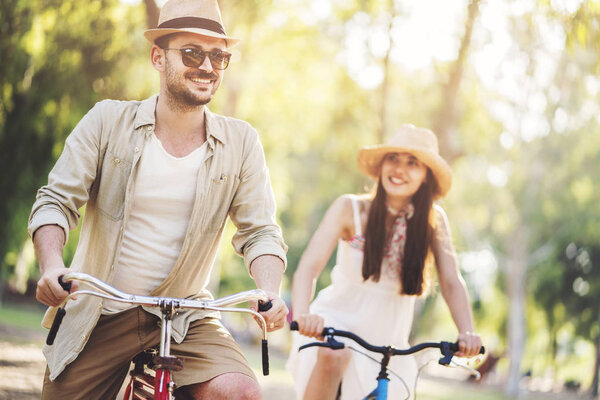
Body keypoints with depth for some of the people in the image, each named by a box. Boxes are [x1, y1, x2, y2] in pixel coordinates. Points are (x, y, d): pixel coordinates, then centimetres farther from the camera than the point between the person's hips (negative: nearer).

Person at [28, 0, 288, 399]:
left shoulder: (240, 142, -2)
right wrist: (52, 266, -24)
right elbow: (56, 201, -5)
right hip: (98, 317, 0)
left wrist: (271, 294, -22)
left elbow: (259, 231, -2)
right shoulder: (108, 121, -5)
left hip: (185, 319, 0)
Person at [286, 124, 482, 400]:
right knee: (333, 357, -34)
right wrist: (302, 315, -40)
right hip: (336, 320, -3)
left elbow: (451, 282, -11)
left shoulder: (433, 220, -4)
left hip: (386, 343, 3)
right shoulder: (350, 209, -11)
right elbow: (309, 266, -20)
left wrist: (466, 332, -31)